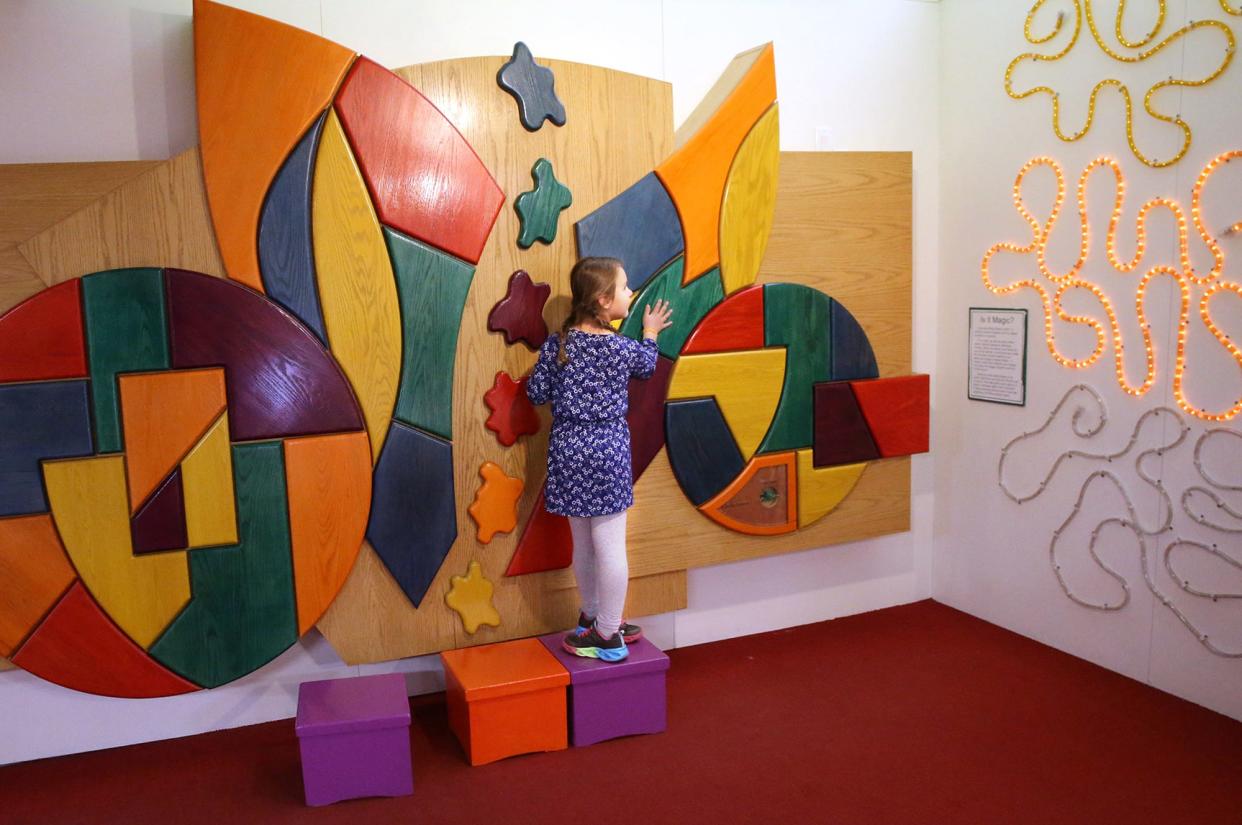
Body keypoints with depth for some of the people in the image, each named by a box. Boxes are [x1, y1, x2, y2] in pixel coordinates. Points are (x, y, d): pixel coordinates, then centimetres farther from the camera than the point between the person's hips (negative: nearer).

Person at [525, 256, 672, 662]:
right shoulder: (622, 347, -7)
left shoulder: (556, 343, -3)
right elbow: (646, 366, 15)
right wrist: (651, 333, 32)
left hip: (567, 448, 3)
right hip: (607, 450, -3)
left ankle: (594, 619, 30)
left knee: (583, 541, 15)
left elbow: (536, 393, 0)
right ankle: (607, 632, 11)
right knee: (609, 543, 3)